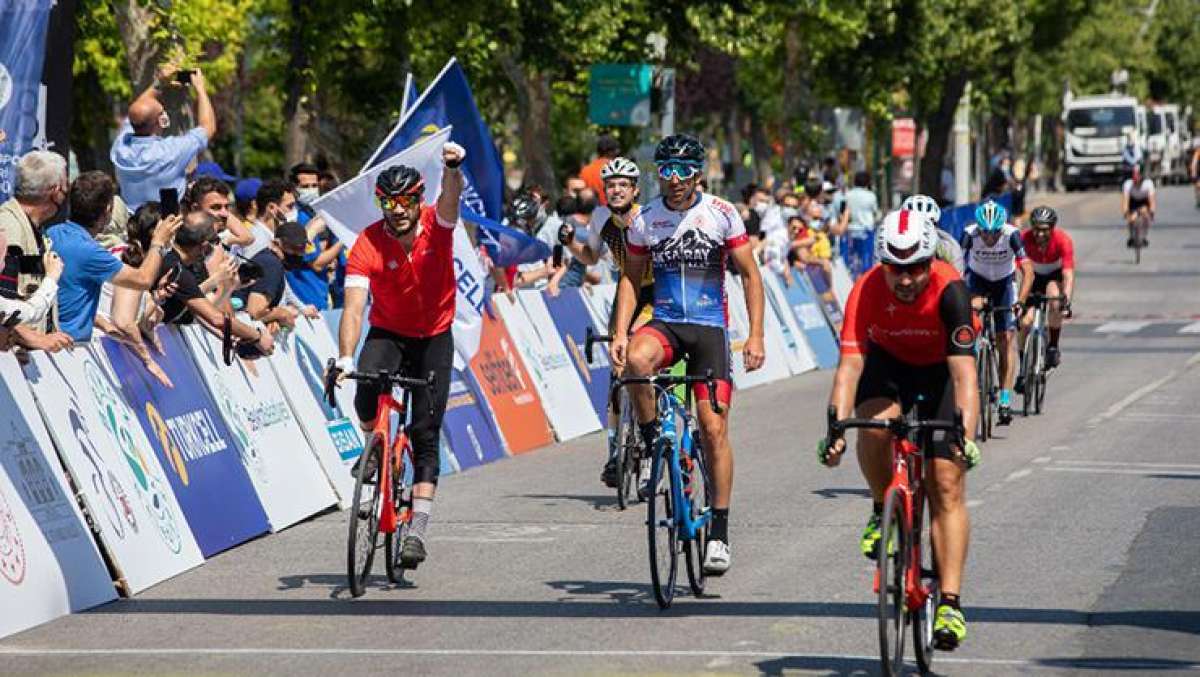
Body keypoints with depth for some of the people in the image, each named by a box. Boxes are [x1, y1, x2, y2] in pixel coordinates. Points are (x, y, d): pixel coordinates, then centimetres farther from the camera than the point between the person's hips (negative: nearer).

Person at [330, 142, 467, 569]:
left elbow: (451, 197, -40)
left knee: (426, 432, -8)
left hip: (434, 337, 0)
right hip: (388, 333, 0)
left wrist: (452, 169, -64)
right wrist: (345, 358, -44)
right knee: (367, 393, -31)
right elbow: (354, 306, -29)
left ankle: (417, 529, -9)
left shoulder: (436, 225, -18)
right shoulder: (368, 245, -21)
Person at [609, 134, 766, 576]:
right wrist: (620, 332, -3)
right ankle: (649, 438, -11)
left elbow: (750, 275, 0)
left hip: (710, 327, -1)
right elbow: (631, 279, 10)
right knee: (636, 360, -36)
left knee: (714, 428, -7)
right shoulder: (644, 220, 1)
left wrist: (756, 336, -9)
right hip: (664, 323, 1)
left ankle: (719, 530, 1)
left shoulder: (721, 215, -5)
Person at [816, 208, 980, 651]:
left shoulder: (949, 291, -32)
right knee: (875, 423, -33)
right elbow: (849, 364, -33)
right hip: (888, 366, 1)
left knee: (947, 485, -12)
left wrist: (966, 436, -50)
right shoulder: (867, 290, -28)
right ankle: (883, 510, -5)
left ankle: (950, 602, -13)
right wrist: (835, 428, -46)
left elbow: (964, 371, -38)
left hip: (939, 371, -1)